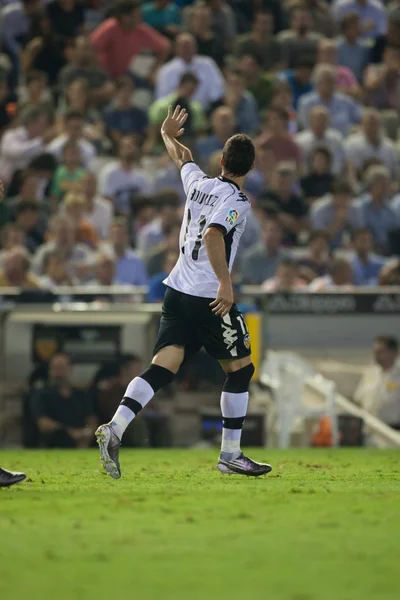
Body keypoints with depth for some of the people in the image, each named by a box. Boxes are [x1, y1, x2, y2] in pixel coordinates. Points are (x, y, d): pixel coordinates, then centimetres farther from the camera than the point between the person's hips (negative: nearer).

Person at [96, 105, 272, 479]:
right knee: (240, 369, 10)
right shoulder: (237, 201, -10)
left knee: (163, 366, -5)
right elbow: (212, 236, -26)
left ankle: (116, 427, -27)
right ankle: (230, 455, 13)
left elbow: (182, 157, 33)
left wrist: (168, 135, 53)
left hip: (177, 293, 7)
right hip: (210, 298, -7)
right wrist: (226, 284, -27)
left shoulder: (197, 183, 11)